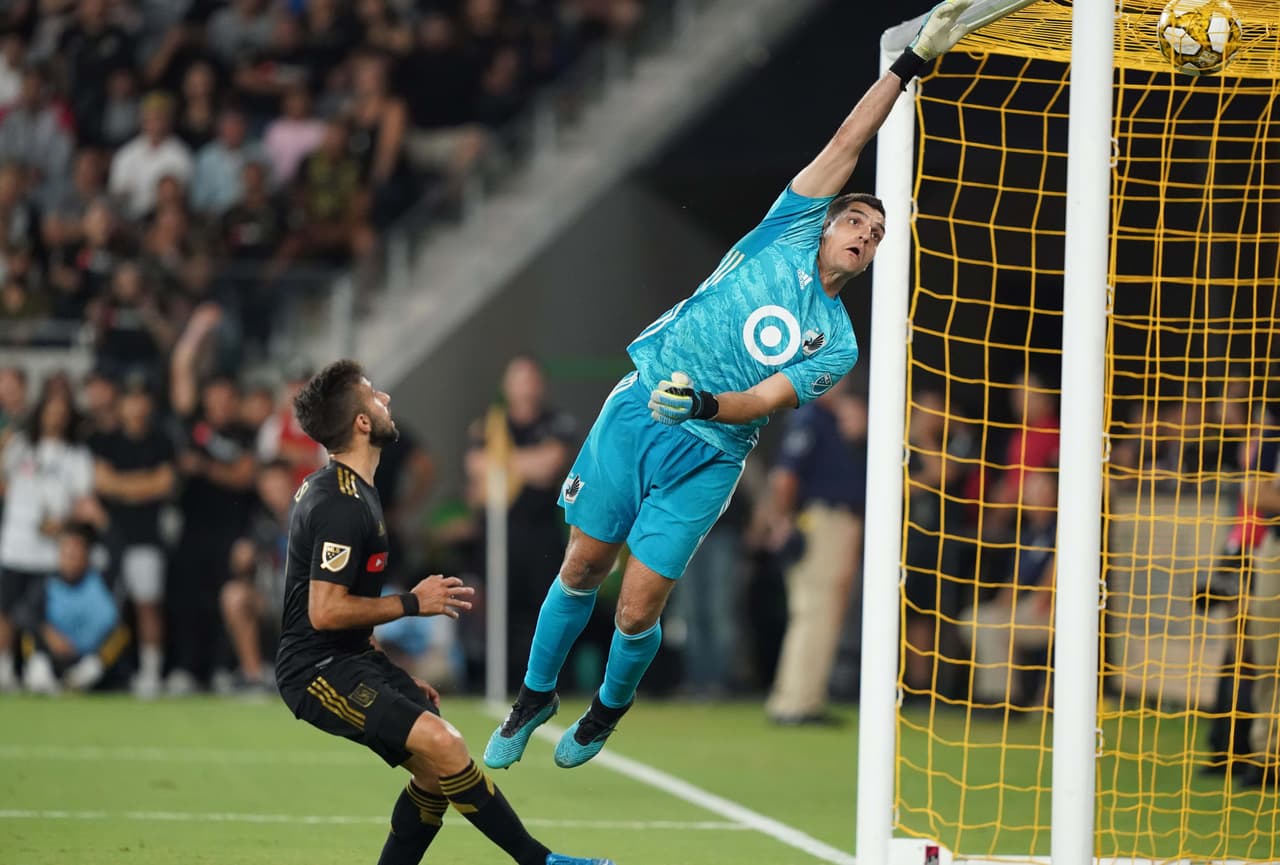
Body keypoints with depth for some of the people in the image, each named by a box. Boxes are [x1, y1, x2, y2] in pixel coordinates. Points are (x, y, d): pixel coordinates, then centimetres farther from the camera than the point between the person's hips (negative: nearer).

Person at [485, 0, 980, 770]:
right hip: (635, 412, 1)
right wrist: (909, 65, -9)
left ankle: (609, 709, 24)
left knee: (638, 613, -6)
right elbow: (847, 144, 0)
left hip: (705, 457, -1)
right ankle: (535, 697, 28)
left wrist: (704, 404, -31)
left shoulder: (836, 345, 2)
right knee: (582, 569, 5)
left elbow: (765, 401, -11)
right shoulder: (790, 231, 4)